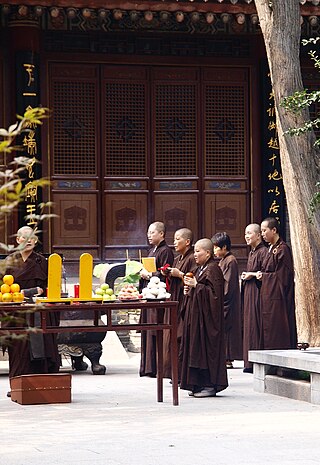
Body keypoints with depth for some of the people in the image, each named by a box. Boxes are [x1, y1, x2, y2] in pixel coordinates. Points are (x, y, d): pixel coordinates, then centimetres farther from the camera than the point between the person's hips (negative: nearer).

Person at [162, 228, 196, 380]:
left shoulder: (192, 258, -9)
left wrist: (180, 275, -17)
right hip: (175, 301, 9)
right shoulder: (177, 259, 18)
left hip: (186, 301, -9)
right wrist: (169, 275, 6)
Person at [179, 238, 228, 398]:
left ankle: (210, 385, -4)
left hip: (206, 315, -10)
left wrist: (196, 285, -19)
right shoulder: (199, 269, 17)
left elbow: (215, 292, -20)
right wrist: (189, 290, 8)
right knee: (196, 348, 9)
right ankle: (199, 384, 13)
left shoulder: (213, 269, -13)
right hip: (195, 314, 10)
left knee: (206, 348, -8)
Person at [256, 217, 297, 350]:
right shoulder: (271, 249, 14)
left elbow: (282, 276, -16)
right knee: (268, 330, 8)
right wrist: (261, 274, 2)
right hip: (268, 297, 9)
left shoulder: (282, 249, -13)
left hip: (277, 298, -9)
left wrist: (263, 275, -7)